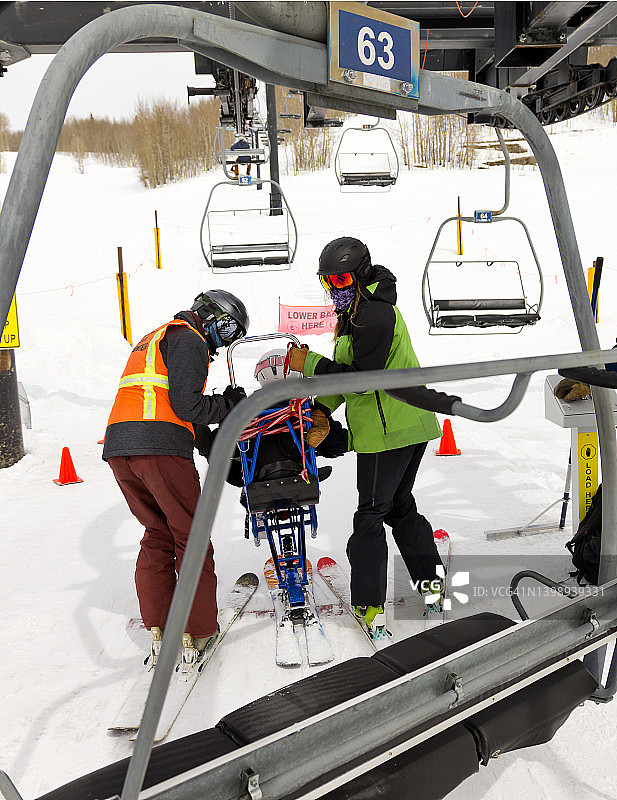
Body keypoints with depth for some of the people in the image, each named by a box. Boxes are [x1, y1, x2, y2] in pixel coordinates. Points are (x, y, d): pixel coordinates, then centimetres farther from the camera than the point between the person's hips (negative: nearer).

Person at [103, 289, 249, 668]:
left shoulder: (153, 338, 31)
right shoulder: (188, 339, 1)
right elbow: (187, 405, -11)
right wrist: (230, 404, 5)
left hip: (119, 446, 9)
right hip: (160, 446, -9)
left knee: (159, 534, 16)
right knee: (190, 537, 2)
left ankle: (158, 630, 16)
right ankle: (199, 633, 8)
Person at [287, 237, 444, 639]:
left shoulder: (374, 314, -18)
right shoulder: (358, 310, 15)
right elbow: (348, 369, 18)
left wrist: (309, 363, -18)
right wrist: (322, 410, 9)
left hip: (388, 431, -11)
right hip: (411, 427, 11)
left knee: (370, 515, -2)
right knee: (400, 506, 21)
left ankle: (369, 605, 6)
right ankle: (431, 581, 29)